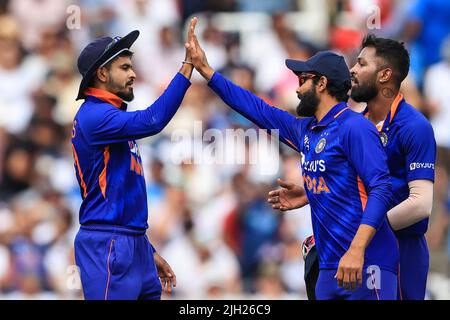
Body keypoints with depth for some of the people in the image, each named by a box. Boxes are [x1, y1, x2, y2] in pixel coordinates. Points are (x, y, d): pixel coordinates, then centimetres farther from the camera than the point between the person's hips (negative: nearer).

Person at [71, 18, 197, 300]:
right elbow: (152, 120, -27)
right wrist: (188, 66, -26)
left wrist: (149, 252, 21)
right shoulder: (94, 116, -11)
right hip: (108, 247, -10)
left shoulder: (111, 117, 19)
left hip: (132, 245, 10)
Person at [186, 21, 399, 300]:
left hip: (363, 264, -9)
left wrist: (356, 250, -28)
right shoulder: (305, 130, 16)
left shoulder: (354, 127, -10)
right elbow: (258, 109, 27)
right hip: (330, 267, 9)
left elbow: (381, 189, -18)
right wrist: (205, 70, 28)